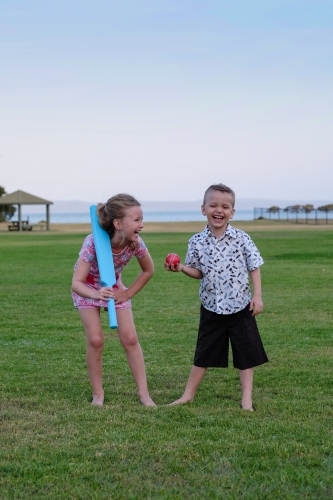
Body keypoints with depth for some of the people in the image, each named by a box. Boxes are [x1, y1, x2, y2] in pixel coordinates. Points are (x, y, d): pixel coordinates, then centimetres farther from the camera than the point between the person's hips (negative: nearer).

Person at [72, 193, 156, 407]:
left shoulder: (136, 243, -27)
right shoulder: (94, 242, -38)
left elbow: (148, 271, -6)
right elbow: (77, 283, -38)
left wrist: (128, 293, -8)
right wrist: (96, 294, -56)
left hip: (114, 287, 3)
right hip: (87, 288, -3)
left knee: (130, 338, -4)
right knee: (96, 340, -10)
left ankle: (143, 392, 4)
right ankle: (98, 393, 7)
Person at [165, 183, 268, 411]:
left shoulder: (242, 239, -9)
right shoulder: (197, 241, -5)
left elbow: (254, 268, -2)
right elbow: (198, 272, 4)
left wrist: (257, 295, -8)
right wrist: (181, 268, -15)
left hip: (241, 306, -1)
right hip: (211, 308, 1)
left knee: (246, 353, 8)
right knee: (203, 353, 13)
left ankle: (247, 398, 19)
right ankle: (188, 394, 25)